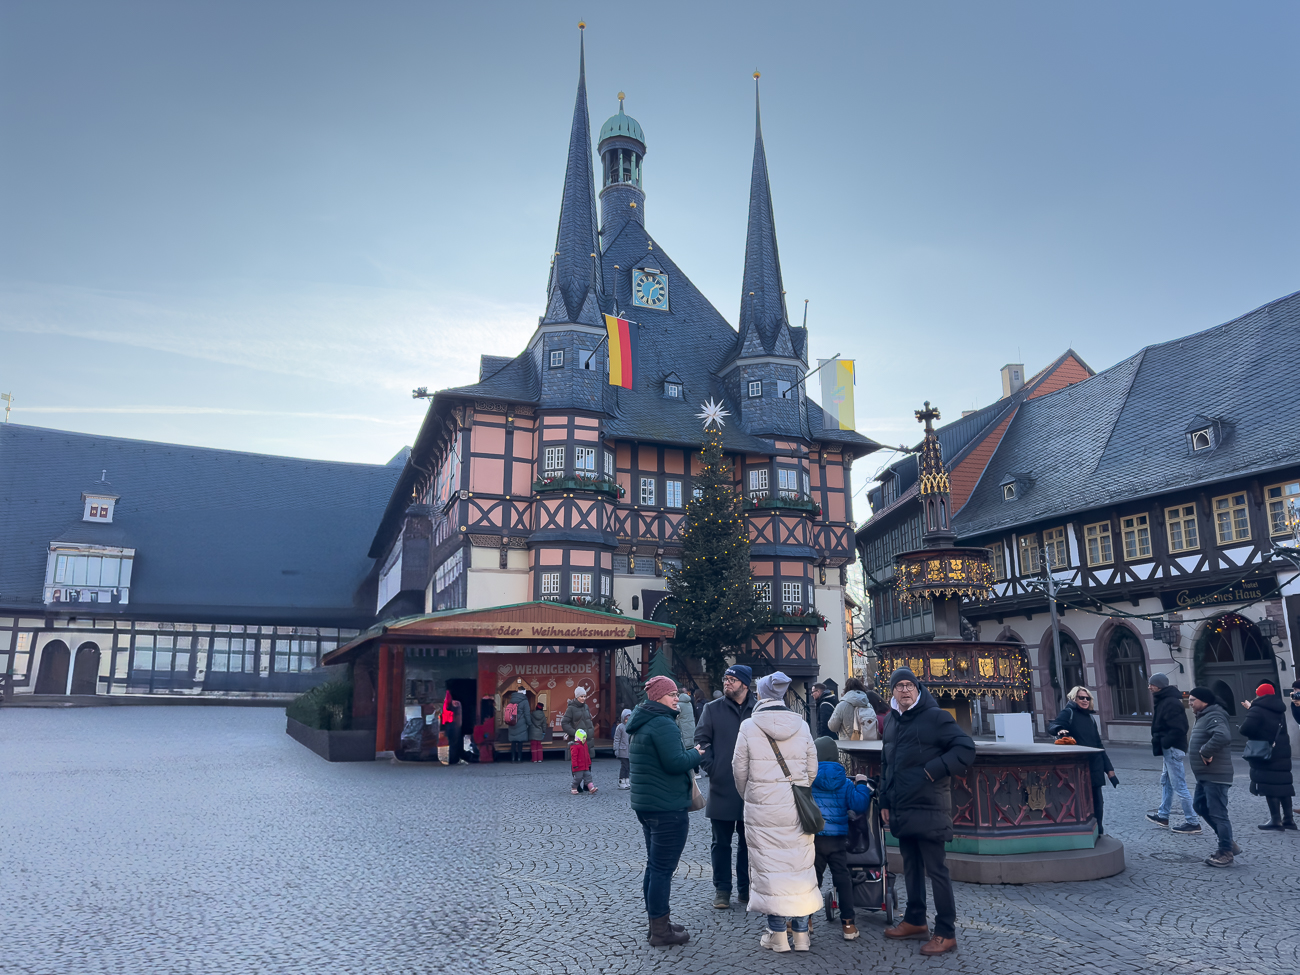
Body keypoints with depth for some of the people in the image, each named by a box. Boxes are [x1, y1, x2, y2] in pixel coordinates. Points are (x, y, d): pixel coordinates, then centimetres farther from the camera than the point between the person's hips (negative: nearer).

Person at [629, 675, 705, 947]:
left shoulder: (640, 725, 14)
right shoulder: (663, 724, -19)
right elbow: (676, 763, -25)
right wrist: (696, 753, -6)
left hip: (644, 803, 10)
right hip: (668, 808, -10)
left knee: (654, 866, 18)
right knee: (663, 868, -2)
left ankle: (657, 922, 29)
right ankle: (661, 931, 5)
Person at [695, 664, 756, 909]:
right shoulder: (712, 709, 0)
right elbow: (701, 740, -1)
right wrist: (711, 768, -10)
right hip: (722, 787, -1)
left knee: (748, 841, 12)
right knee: (721, 842, 7)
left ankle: (745, 888, 26)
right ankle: (722, 889, 18)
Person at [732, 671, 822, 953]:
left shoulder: (749, 726, -7)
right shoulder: (801, 725, 1)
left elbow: (740, 770, -2)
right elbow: (812, 768, 5)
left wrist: (748, 796, 16)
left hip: (762, 808, -3)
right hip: (797, 809, 3)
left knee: (769, 866, 5)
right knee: (799, 866, 10)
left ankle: (777, 935, 12)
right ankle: (801, 933, 16)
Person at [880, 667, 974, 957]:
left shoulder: (935, 716, -9)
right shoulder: (891, 722, 13)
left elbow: (966, 749, -14)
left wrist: (934, 769, -18)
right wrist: (885, 802, 15)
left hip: (928, 809, -7)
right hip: (901, 810, 7)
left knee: (936, 869, -1)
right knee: (911, 866, 16)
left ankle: (946, 933, 6)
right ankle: (915, 920, 29)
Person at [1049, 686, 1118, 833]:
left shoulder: (1089, 717, 16)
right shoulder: (1068, 712, -3)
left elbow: (1098, 744, 20)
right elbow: (1053, 726, -21)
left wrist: (1108, 767, 17)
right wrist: (1060, 730, -44)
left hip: (1095, 765, 6)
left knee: (1097, 800, 8)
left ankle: (1098, 831, 19)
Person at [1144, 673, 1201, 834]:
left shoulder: (1171, 702, -20)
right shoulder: (1163, 701, 13)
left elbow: (1177, 728, -26)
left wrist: (1163, 743, -20)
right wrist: (1159, 742, 7)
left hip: (1173, 749, -11)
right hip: (1169, 749, 11)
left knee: (1179, 786, -6)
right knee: (1166, 782, 19)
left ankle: (1192, 823, 1)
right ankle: (1163, 816, 29)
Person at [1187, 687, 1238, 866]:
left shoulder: (1214, 717, -19)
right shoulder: (1205, 716, 15)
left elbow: (1222, 736, -39)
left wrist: (1205, 752, -28)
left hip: (1215, 776, -11)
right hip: (1205, 775, 11)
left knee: (1218, 814, -3)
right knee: (1200, 805, 18)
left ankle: (1226, 853, 9)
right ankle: (1228, 843, 26)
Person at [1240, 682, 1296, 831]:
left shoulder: (1257, 710, -13)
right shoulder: (1279, 710, 12)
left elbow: (1245, 729, -25)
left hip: (1266, 755, -8)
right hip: (1282, 753, 8)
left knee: (1270, 787, -5)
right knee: (1283, 785, 12)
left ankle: (1276, 820, -5)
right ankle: (1289, 818, 15)